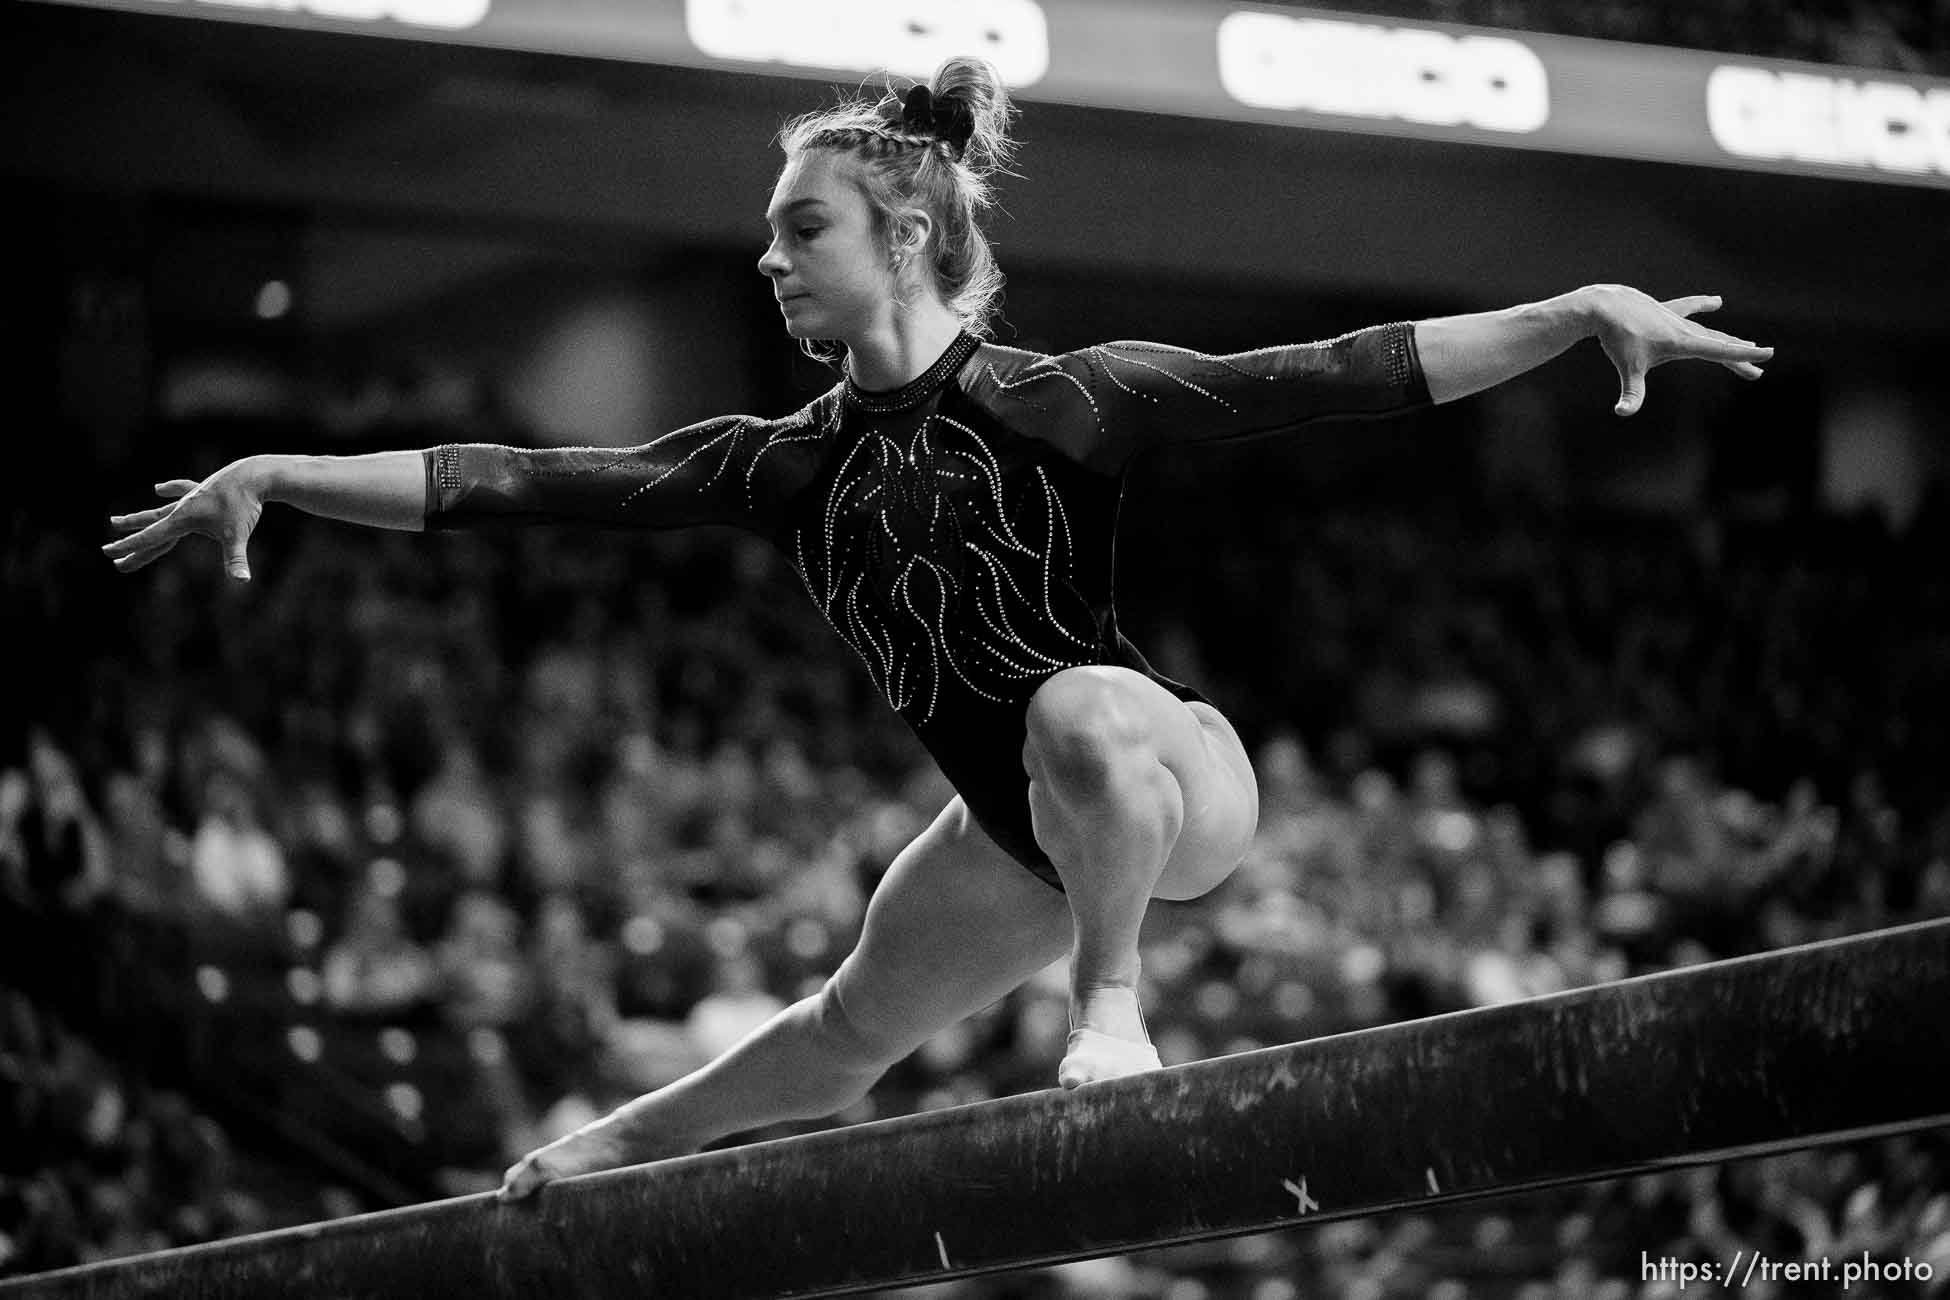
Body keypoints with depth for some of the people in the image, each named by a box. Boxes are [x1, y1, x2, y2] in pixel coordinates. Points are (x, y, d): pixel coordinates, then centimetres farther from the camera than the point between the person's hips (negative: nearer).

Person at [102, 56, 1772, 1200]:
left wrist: (1579, 311, -26)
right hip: (1026, 825, 6)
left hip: (1175, 774, -6)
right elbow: (527, 483, 0)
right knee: (850, 1031, 25)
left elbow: (1336, 379, -18)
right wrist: (276, 478, -2)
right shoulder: (793, 465, 1)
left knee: (1079, 710, -42)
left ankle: (1112, 1009, -23)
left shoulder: (1059, 400, -14)